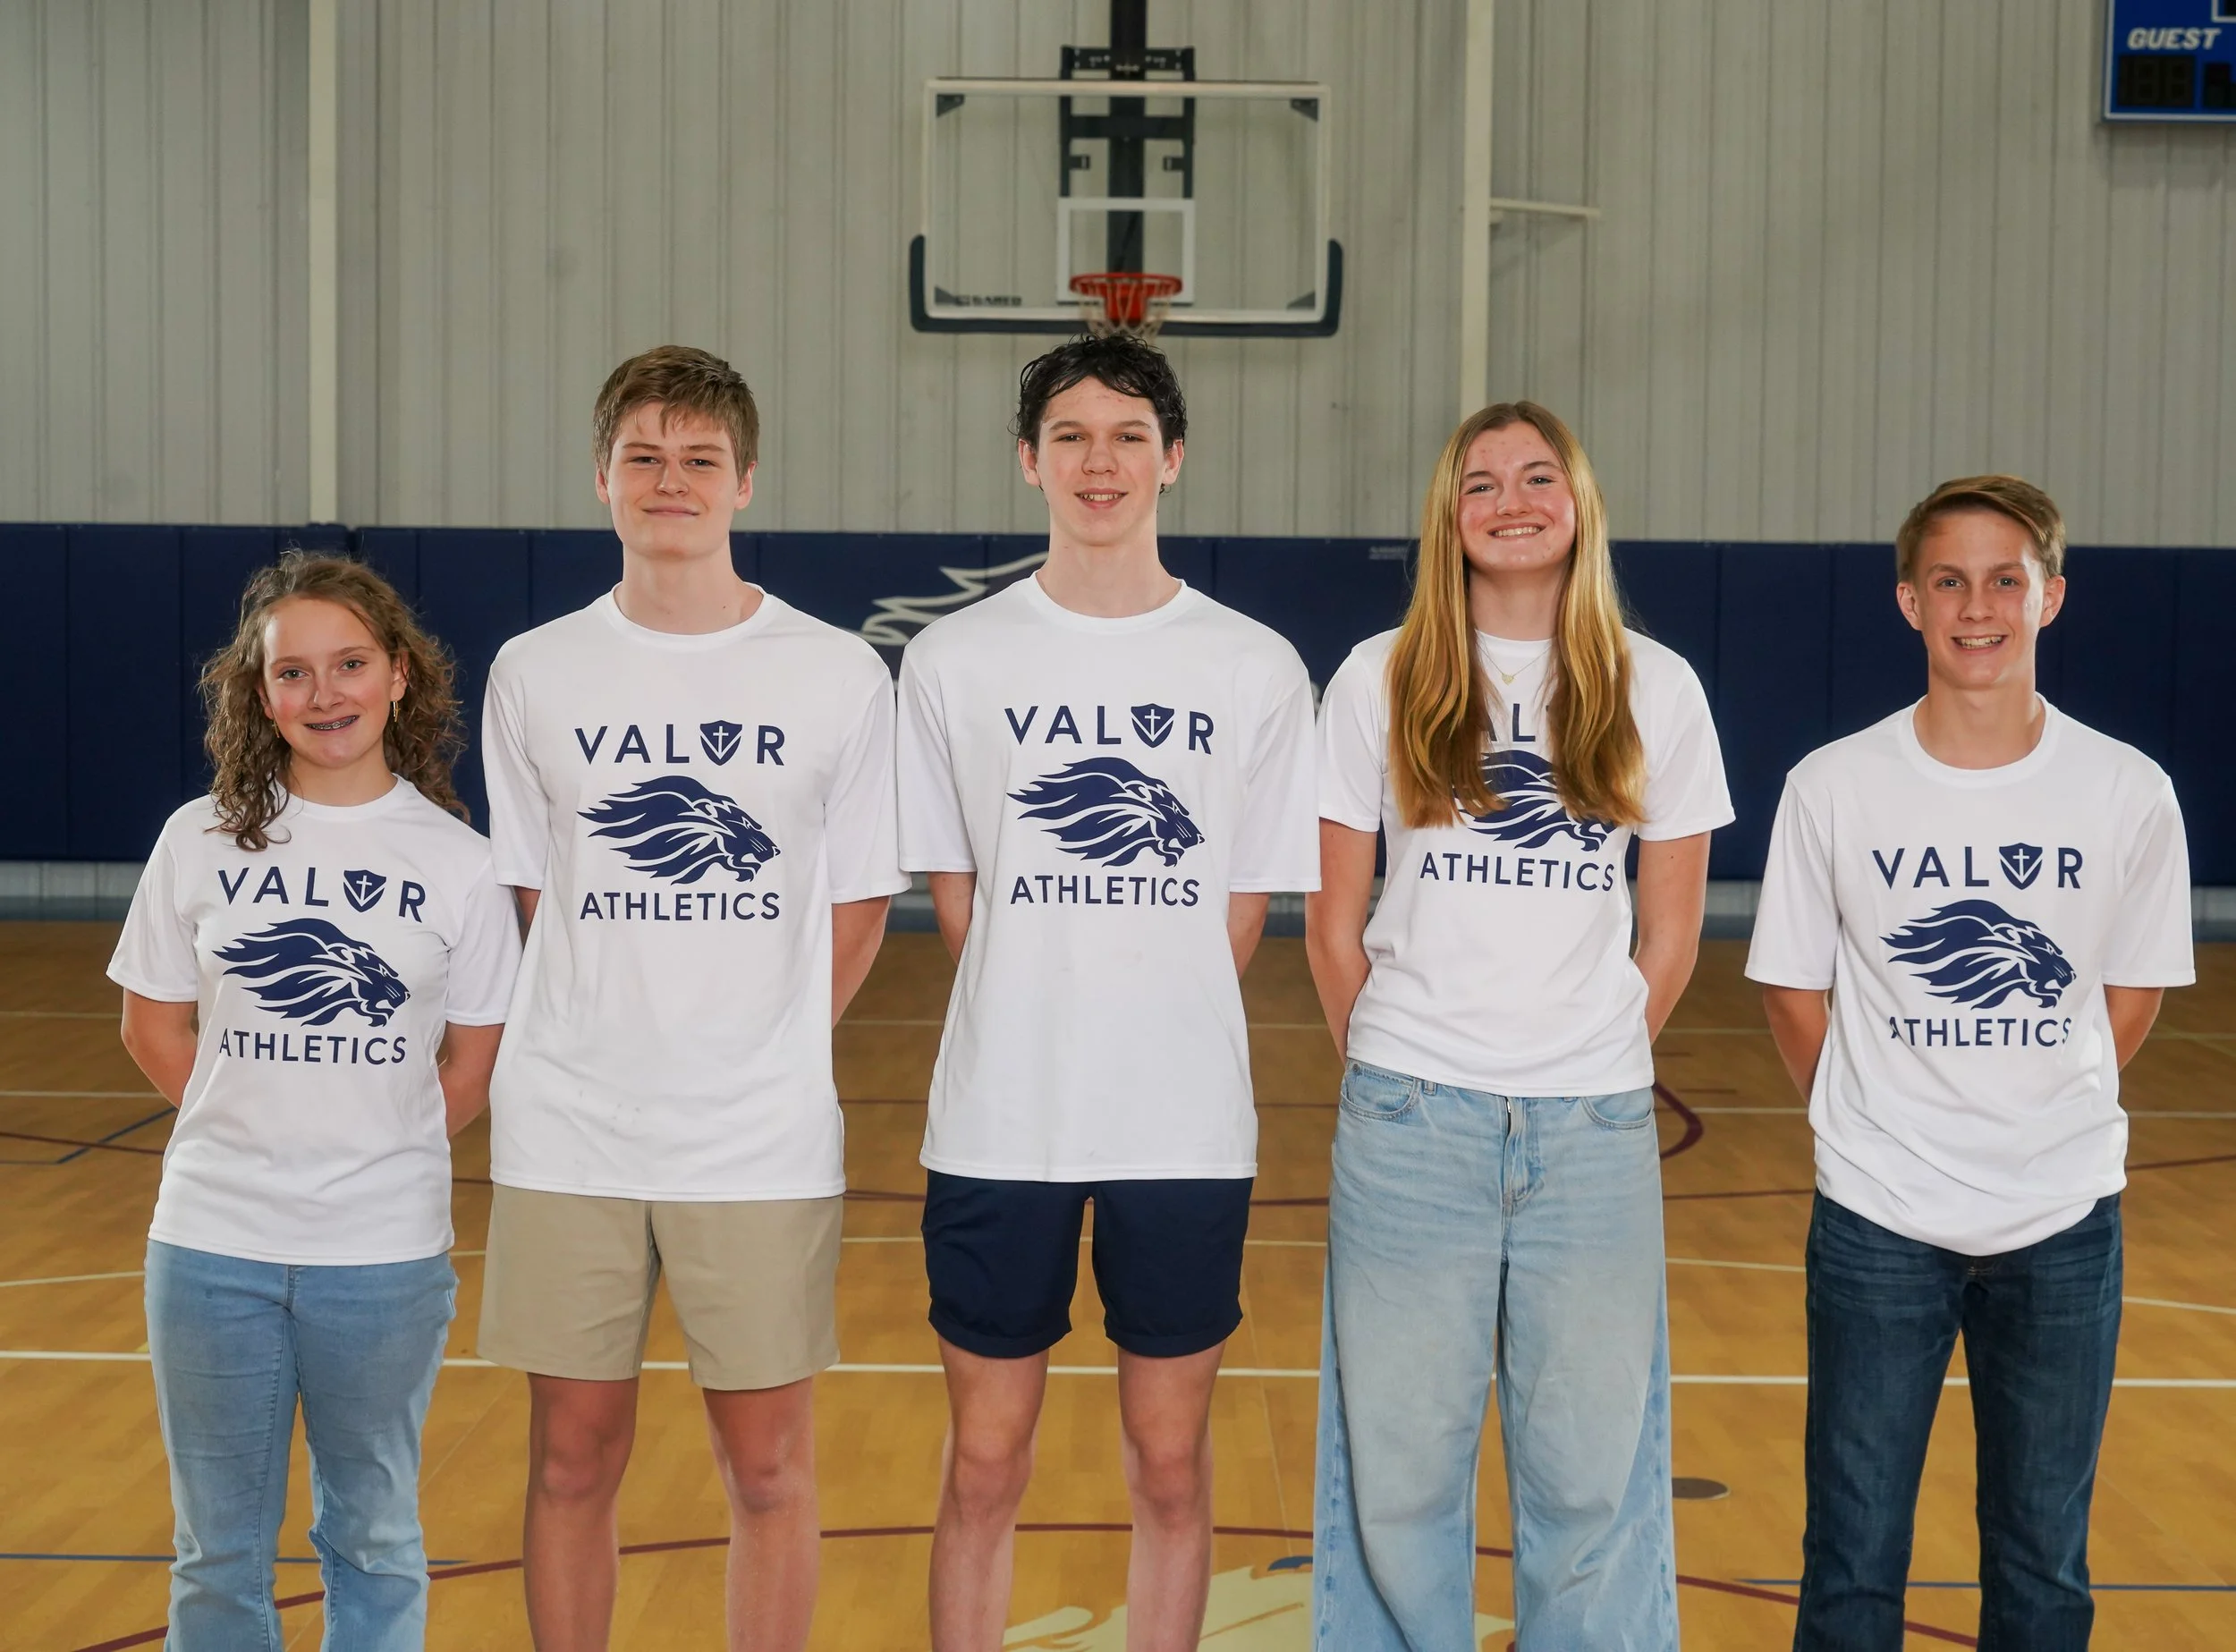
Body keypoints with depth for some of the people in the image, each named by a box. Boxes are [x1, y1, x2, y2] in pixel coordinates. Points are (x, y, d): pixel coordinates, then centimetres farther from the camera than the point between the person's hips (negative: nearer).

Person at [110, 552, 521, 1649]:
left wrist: (374, 1151, -3)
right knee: (218, 1548, 13)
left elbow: (474, 1060, 3)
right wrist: (253, 1136, -1)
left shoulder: (454, 859, -3)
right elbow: (153, 1026, 6)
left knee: (374, 1538, 15)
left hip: (385, 1250, -1)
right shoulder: (203, 840, 0)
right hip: (212, 1241, 1)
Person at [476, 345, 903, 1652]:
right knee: (574, 1460, 10)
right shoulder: (537, 675, 3)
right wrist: (623, 1029, 2)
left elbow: (858, 905, 4)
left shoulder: (842, 677, -2)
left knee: (769, 1467, 7)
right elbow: (535, 897, 9)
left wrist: (771, 1048, -2)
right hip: (568, 1137, 1)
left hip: (765, 1142, -1)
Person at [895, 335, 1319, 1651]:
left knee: (1172, 1466, 10)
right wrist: (1038, 1020, -1)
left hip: (1187, 1125, 0)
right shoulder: (955, 662, 2)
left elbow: (1243, 912, 5)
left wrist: (1156, 1032, -1)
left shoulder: (1257, 670, 1)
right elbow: (954, 896, 6)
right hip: (1000, 1120, 0)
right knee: (986, 1463, 8)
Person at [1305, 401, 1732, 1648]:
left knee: (1592, 1462, 7)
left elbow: (1672, 935, 8)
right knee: (1399, 1453, 7)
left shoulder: (1656, 691, 4)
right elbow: (1335, 923, 6)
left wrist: (1599, 1059, 5)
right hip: (1414, 1118, 0)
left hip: (1595, 1123, 1)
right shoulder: (1382, 682, 1)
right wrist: (1386, 1063, 5)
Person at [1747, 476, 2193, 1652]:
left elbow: (2130, 1001, 7)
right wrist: (1873, 1129, 4)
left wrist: (2046, 1128, 4)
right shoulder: (1833, 787, -7)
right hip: (1877, 1224, -1)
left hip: (2063, 1225, 1)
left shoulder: (2129, 793, -5)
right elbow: (1795, 995, 3)